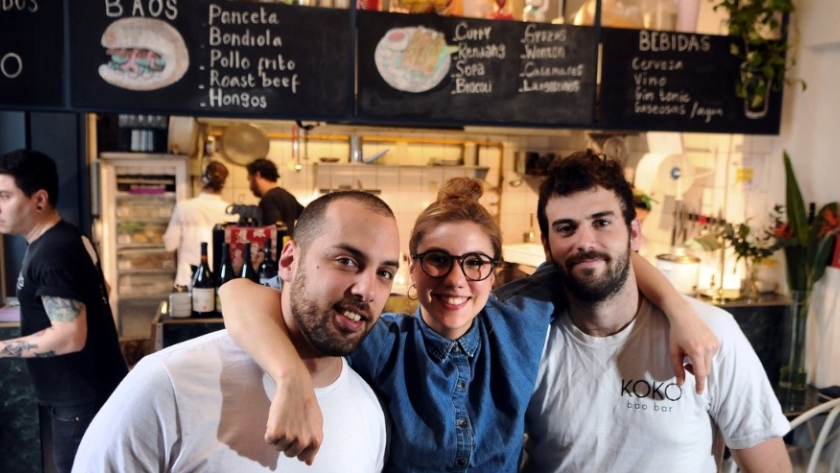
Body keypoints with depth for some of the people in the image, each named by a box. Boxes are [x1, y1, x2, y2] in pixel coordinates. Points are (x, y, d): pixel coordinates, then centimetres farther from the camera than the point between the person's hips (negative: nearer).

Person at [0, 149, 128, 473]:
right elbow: (99, 290, 23)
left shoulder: (51, 253, -22)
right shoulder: (67, 238, 8)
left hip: (82, 398, -10)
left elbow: (70, 337, -27)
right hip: (88, 390, 10)